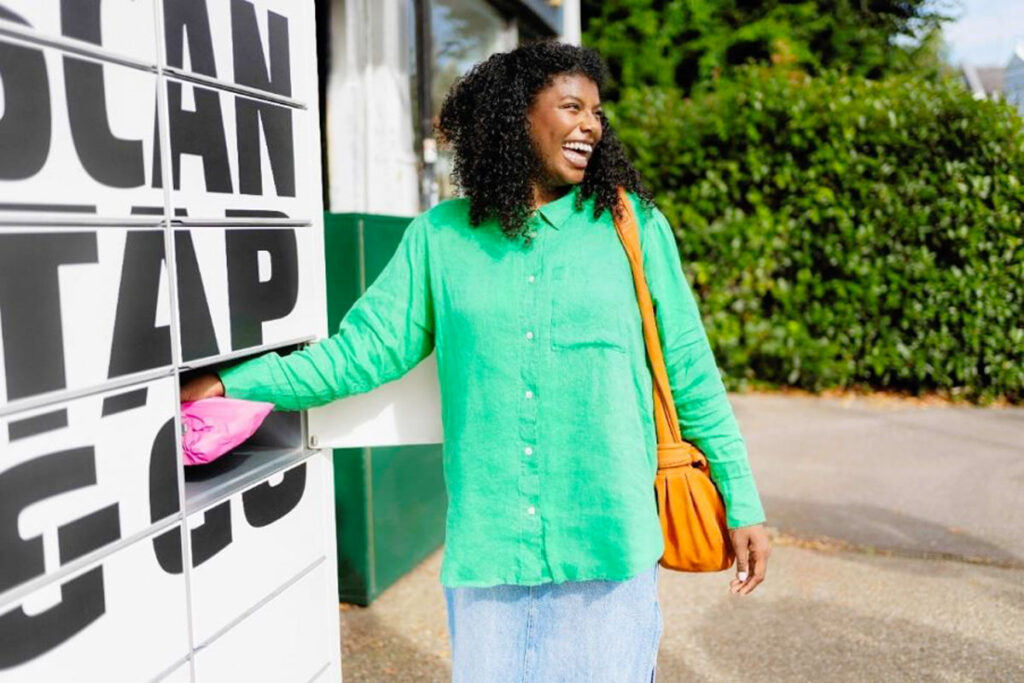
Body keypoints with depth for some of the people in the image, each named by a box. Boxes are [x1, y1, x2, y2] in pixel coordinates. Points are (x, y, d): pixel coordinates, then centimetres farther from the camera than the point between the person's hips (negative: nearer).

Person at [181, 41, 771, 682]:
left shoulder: (634, 226, 1)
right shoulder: (441, 236, 3)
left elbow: (689, 369, 4)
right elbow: (363, 350, 6)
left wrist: (743, 502, 5)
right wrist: (231, 382, 1)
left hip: (610, 541, -1)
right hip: (485, 546, 1)